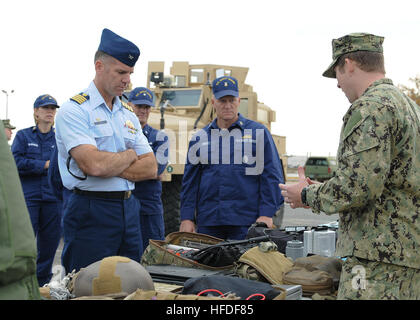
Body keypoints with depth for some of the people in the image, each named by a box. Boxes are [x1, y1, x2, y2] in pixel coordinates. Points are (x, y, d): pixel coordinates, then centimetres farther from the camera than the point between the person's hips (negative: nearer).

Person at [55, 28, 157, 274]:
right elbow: (94, 164, -21)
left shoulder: (128, 114, 14)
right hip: (91, 213, -6)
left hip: (129, 210, 7)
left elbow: (151, 168, 7)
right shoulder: (74, 110, -7)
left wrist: (109, 165, -9)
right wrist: (129, 155, -2)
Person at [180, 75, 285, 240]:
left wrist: (267, 214, -8)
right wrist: (187, 217, 5)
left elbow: (271, 176, 1)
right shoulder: (200, 138, 13)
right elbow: (190, 181, 14)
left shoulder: (259, 133, 5)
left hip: (246, 223, -2)